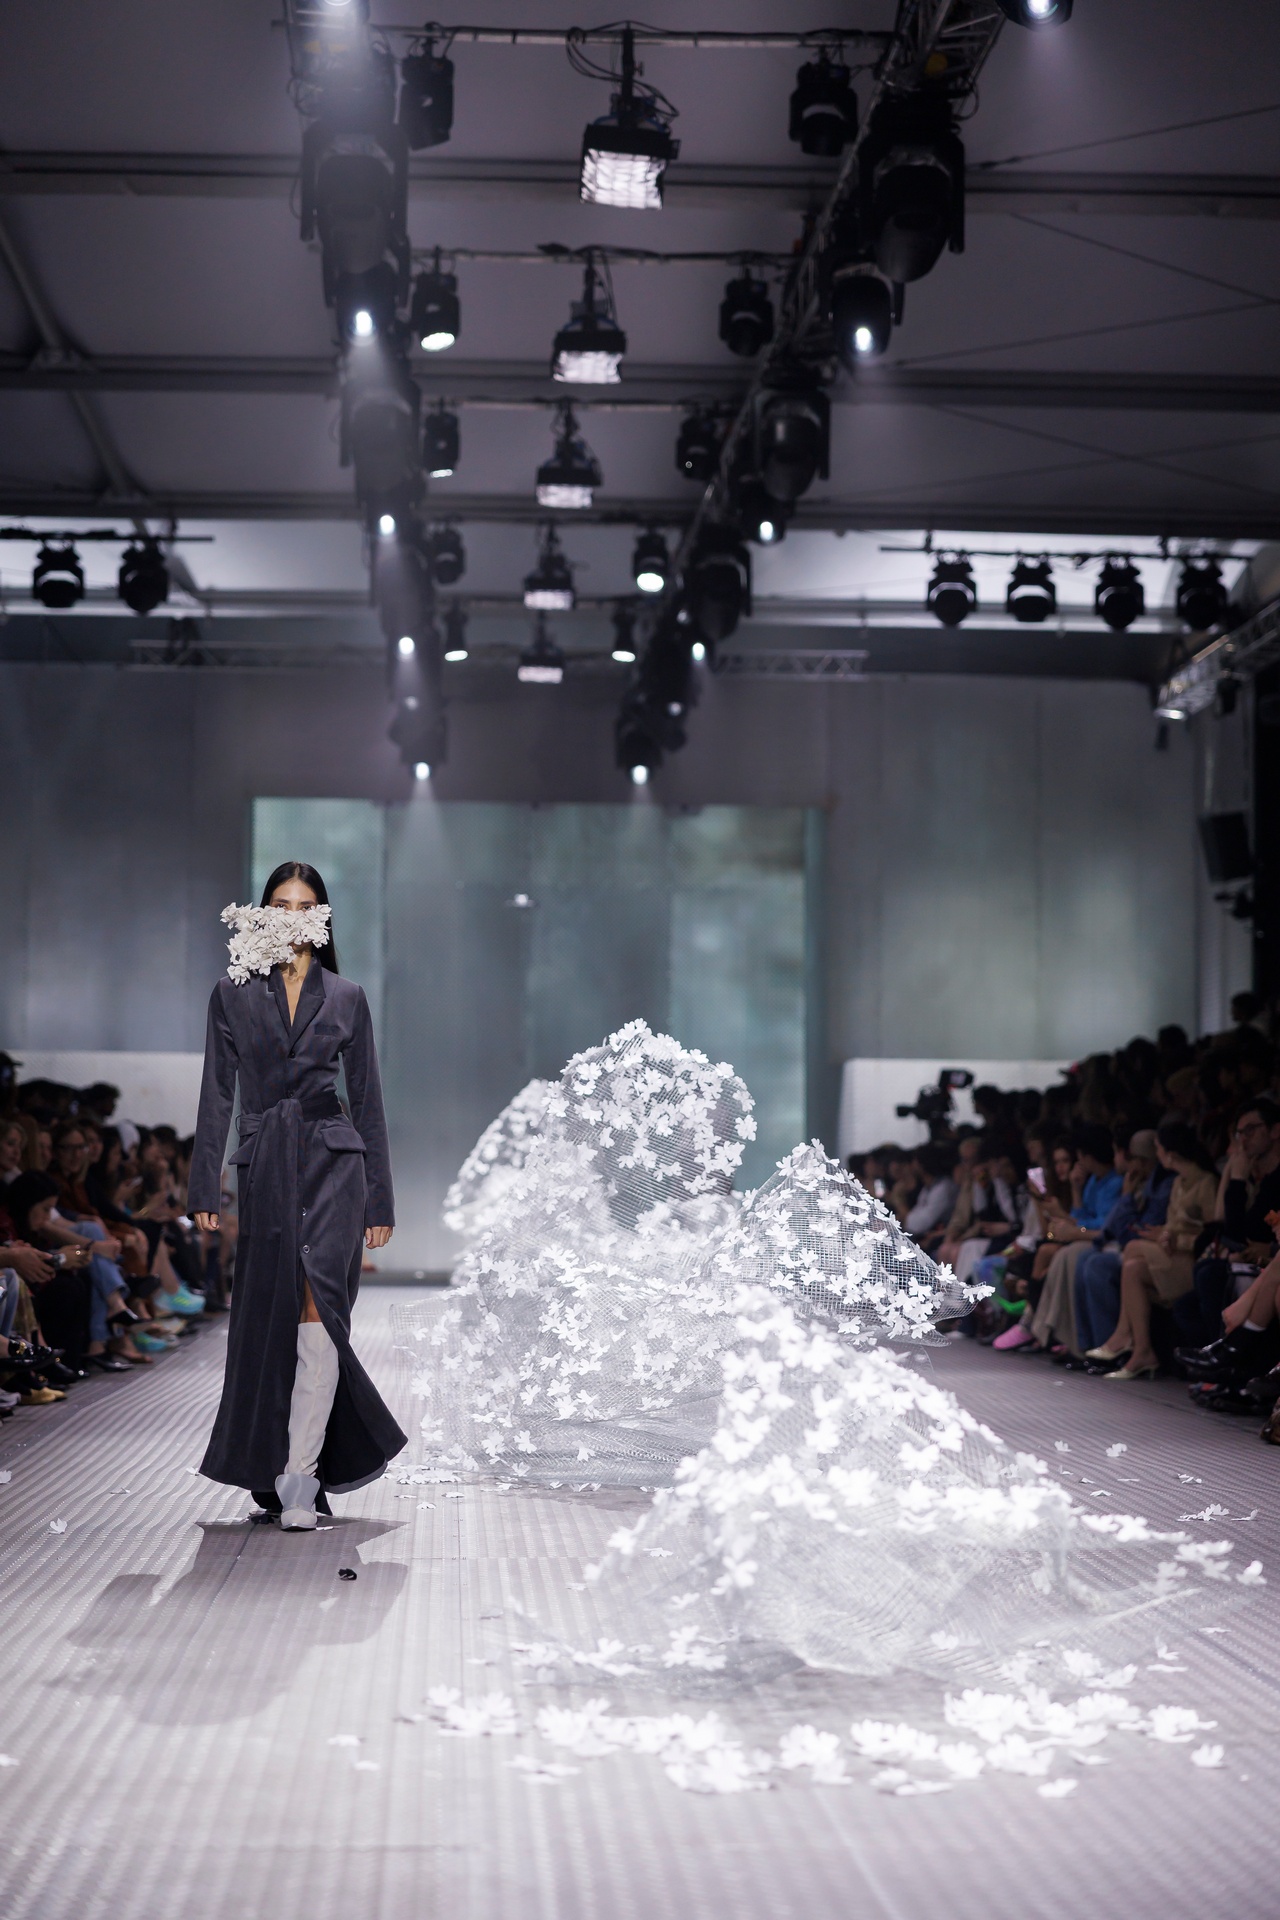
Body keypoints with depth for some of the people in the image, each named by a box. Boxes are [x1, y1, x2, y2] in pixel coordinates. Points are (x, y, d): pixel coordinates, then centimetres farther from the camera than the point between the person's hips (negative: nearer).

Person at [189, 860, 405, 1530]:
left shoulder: (346, 997, 7)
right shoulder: (233, 994, 8)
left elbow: (367, 1100, 8)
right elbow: (217, 1095, 6)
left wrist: (380, 1199, 5)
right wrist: (204, 1186, -1)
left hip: (332, 1160, -1)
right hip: (265, 1166, 2)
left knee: (317, 1310, -15)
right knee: (266, 1319, 4)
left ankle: (298, 1477, -16)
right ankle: (271, 1463, 19)